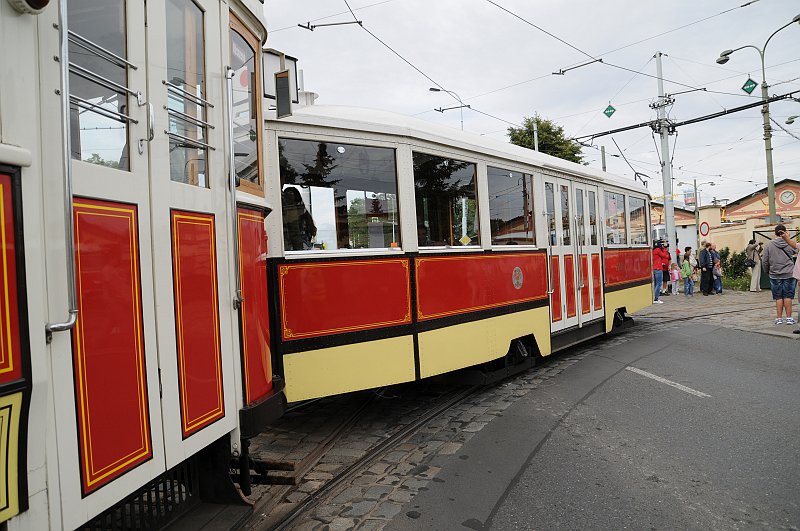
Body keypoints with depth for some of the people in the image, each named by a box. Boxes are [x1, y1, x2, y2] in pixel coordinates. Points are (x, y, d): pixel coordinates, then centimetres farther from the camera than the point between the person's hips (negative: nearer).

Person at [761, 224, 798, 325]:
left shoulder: (769, 245, -2)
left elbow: (764, 261, 0)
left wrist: (767, 271, 14)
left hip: (775, 275, 0)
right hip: (789, 274, 0)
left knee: (778, 297, 5)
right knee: (788, 296, 4)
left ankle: (779, 318, 5)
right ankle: (789, 318, 5)